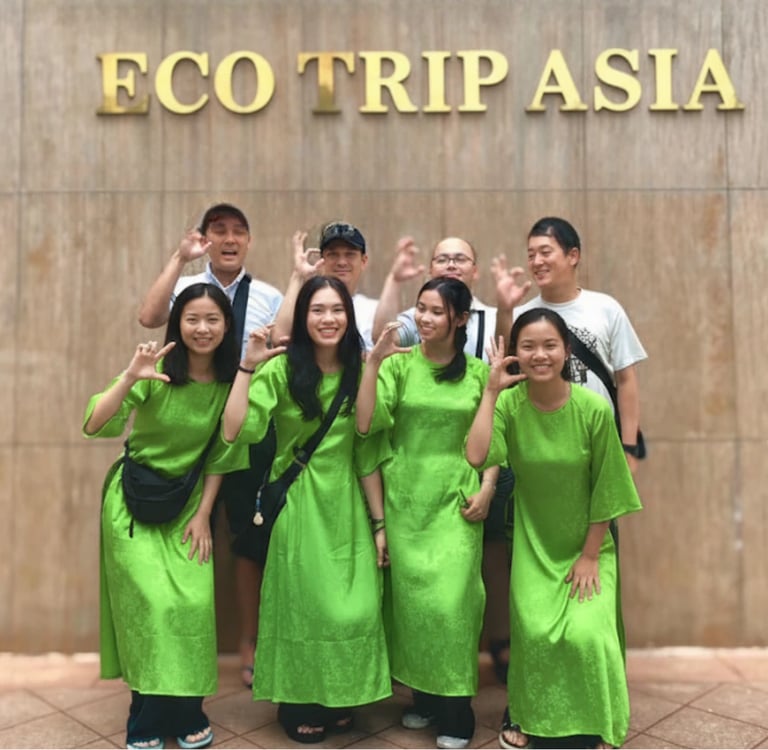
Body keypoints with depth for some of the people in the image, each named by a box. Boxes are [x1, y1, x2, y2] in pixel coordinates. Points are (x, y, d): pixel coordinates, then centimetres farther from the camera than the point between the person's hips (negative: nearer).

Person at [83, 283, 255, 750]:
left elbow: (220, 454, -1)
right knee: (154, 603, -5)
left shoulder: (230, 381, -8)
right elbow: (93, 426, -25)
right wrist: (129, 379, -40)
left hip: (188, 500, 3)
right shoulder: (155, 369, -18)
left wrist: (203, 514, -3)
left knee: (194, 602, -1)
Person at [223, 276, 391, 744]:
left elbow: (367, 453, 4)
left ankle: (337, 700, 30)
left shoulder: (359, 372, 2)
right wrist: (248, 367, -24)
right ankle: (300, 706, 29)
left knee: (355, 609, 6)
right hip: (299, 503, -3)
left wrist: (379, 521, 4)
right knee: (304, 604, 7)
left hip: (348, 504, 4)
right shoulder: (281, 370, -10)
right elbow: (234, 431, -21)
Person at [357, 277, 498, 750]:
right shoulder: (399, 364, -1)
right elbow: (366, 424, -12)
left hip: (456, 498, -1)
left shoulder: (478, 372, 3)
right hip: (405, 496, 1)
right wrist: (374, 361, -18)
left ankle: (455, 712, 12)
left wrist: (487, 488, -4)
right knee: (410, 595, 8)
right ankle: (421, 695, 26)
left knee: (451, 598, -4)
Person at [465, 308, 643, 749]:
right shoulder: (509, 404, -13)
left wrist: (590, 555, -7)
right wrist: (491, 390, -27)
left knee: (588, 634, -12)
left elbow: (606, 489, -9)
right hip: (534, 543, 1)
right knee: (535, 630, -12)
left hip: (588, 542, 0)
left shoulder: (594, 409, -17)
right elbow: (476, 456, -30)